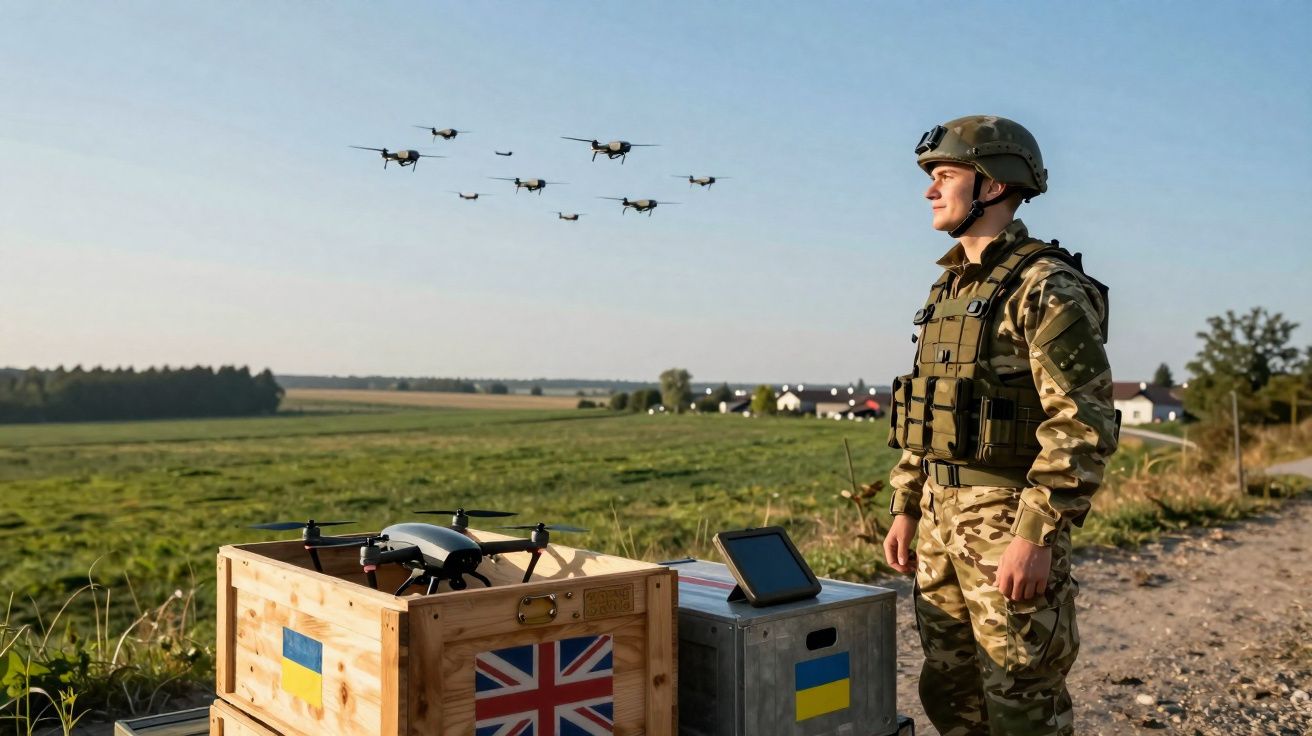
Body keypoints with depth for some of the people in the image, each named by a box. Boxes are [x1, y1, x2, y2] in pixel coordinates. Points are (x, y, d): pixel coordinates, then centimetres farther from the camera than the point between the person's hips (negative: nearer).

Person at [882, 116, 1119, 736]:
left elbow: (1084, 424, -19)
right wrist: (906, 509, 15)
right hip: (940, 520, 8)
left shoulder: (1046, 287, -13)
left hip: (1010, 523, -8)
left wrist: (1038, 536, -23)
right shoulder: (947, 287, 14)